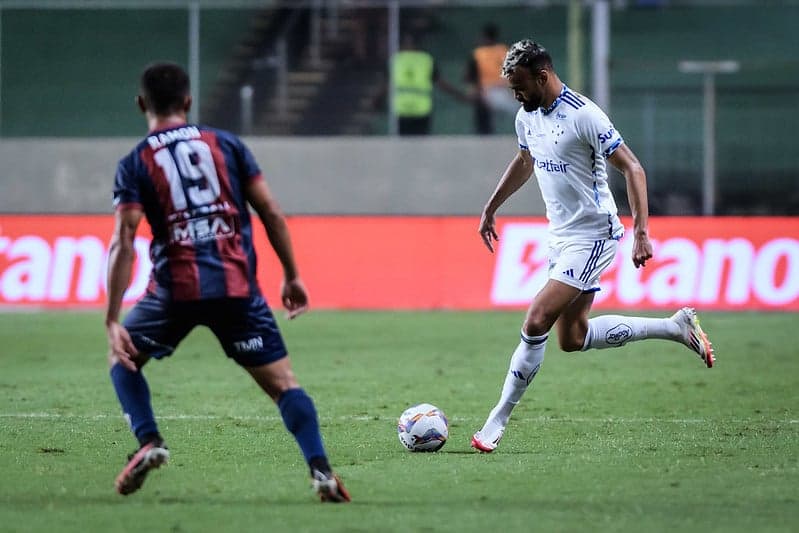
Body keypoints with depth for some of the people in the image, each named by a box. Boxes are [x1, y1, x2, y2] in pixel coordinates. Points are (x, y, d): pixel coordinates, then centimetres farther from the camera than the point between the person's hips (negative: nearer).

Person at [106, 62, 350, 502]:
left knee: (123, 358, 24)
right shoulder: (226, 144, 9)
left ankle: (149, 443, 4)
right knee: (282, 382, 4)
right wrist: (292, 276, 14)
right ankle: (320, 470, -15)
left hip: (175, 289, -1)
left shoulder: (134, 165, 3)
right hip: (237, 286, 1)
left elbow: (123, 244, -7)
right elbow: (270, 213, 5)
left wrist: (112, 321, -10)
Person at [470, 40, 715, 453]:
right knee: (573, 338, 10)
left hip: (592, 237, -9)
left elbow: (632, 169, -19)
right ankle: (676, 328, 23)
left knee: (536, 323, -16)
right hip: (561, 237, 9)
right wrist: (490, 210, 32)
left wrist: (641, 233, -26)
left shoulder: (583, 115, -20)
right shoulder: (527, 116, 6)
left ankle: (496, 423, -10)